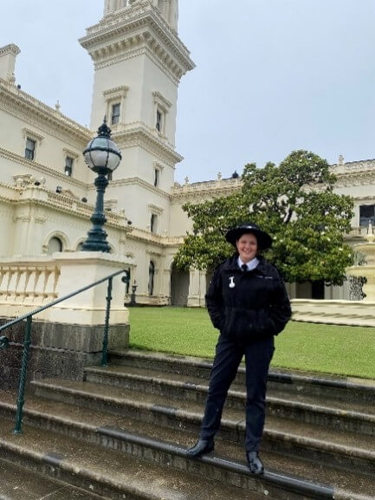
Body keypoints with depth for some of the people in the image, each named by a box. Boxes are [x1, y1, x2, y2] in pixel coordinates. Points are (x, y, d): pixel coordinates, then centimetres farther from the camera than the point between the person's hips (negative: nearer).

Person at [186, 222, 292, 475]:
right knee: (216, 388, 8)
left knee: (256, 395, 8)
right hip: (229, 338, 2)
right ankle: (206, 439, 26)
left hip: (259, 341, -2)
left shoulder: (269, 272, -8)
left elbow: (283, 308, 2)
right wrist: (220, 322, 2)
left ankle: (252, 450, 23)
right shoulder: (225, 269, -3)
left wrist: (268, 329, -6)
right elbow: (212, 299, 11)